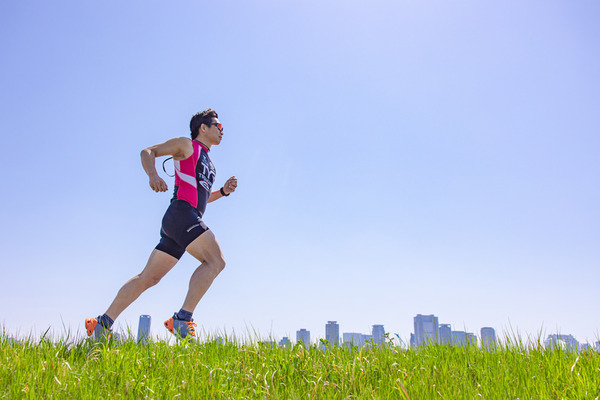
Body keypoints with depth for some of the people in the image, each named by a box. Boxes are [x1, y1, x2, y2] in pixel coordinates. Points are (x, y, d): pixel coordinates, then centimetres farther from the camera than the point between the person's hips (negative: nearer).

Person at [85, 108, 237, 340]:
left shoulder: (207, 162, 30)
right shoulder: (186, 145, 8)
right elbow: (148, 152, 3)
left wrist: (223, 191, 19)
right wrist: (153, 175, -18)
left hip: (189, 220, 8)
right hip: (180, 213, -8)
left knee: (149, 277, 5)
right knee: (215, 261, -20)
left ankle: (103, 322, 9)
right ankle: (182, 319, -24)